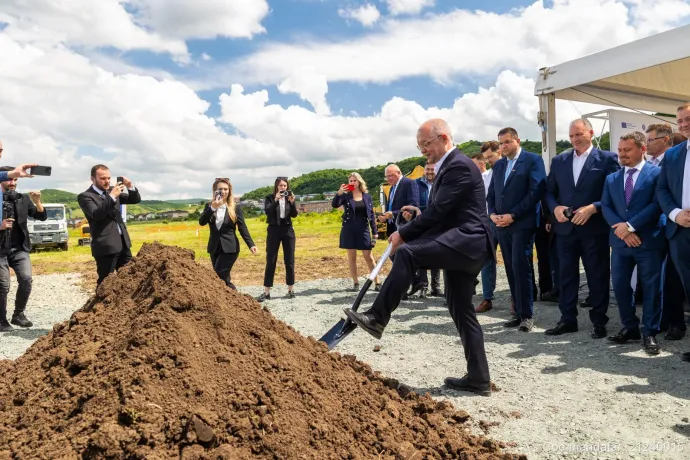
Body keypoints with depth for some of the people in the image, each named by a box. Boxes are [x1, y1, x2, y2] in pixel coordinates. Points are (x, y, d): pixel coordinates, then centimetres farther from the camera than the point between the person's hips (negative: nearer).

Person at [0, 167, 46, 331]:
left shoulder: (23, 199, 7)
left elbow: (42, 217, 1)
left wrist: (37, 201, -14)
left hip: (19, 249, 2)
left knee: (26, 279, -10)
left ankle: (18, 314, 7)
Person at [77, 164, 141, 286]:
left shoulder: (111, 191, 12)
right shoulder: (85, 196, -7)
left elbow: (135, 200, 13)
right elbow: (96, 214, -23)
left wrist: (130, 187, -6)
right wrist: (111, 197, -27)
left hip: (123, 242, 7)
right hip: (105, 245, -7)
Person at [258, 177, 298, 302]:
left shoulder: (289, 197, 6)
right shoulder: (270, 198, 0)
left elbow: (294, 214, -4)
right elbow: (267, 212, -17)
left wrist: (292, 202, -18)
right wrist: (276, 200, -27)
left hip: (288, 230, 2)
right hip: (274, 230, -2)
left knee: (289, 261, 5)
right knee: (270, 261, -2)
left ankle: (290, 290, 15)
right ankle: (266, 292, 2)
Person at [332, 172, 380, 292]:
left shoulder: (367, 196, 4)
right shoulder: (346, 195, 1)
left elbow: (371, 214, 5)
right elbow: (334, 205, -15)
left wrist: (375, 232, 1)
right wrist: (339, 192, -30)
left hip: (363, 229, 0)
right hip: (349, 230, 0)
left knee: (369, 257, 0)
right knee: (351, 256, 5)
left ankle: (377, 282, 6)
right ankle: (356, 283, 13)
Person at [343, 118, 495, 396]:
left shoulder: (459, 166, -11)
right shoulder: (448, 166, 21)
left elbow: (438, 211, -18)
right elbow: (441, 212, 24)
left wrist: (403, 234, -12)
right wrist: (417, 215, 8)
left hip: (467, 241, -11)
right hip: (463, 245, 11)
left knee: (406, 253, -26)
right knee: (461, 310, 10)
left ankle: (377, 317, -21)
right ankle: (478, 378, 16)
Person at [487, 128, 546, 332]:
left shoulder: (533, 160, -2)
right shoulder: (498, 165, 18)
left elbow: (536, 191, -12)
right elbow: (491, 194, 18)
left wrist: (512, 215, -16)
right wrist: (492, 214, -2)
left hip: (523, 223, -6)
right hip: (502, 224, 6)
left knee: (520, 267, -10)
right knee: (511, 270, 7)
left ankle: (527, 314, 0)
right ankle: (519, 313, 14)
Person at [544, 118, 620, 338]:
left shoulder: (607, 159, -2)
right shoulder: (558, 160, 11)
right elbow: (549, 191, 11)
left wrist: (593, 208, -18)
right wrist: (555, 208, -8)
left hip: (595, 228, -4)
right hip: (565, 228, 4)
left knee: (598, 276, 6)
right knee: (566, 275, 9)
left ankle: (599, 321, 18)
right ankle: (567, 319, 19)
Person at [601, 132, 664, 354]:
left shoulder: (656, 173, -2)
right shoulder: (611, 178, 13)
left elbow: (657, 204, -12)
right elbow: (605, 207, 6)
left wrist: (630, 225, -16)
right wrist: (619, 227, -12)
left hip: (648, 241, -4)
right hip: (620, 241, 5)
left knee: (651, 287, 2)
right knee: (619, 285, 7)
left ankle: (649, 332, 13)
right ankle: (629, 327, 21)